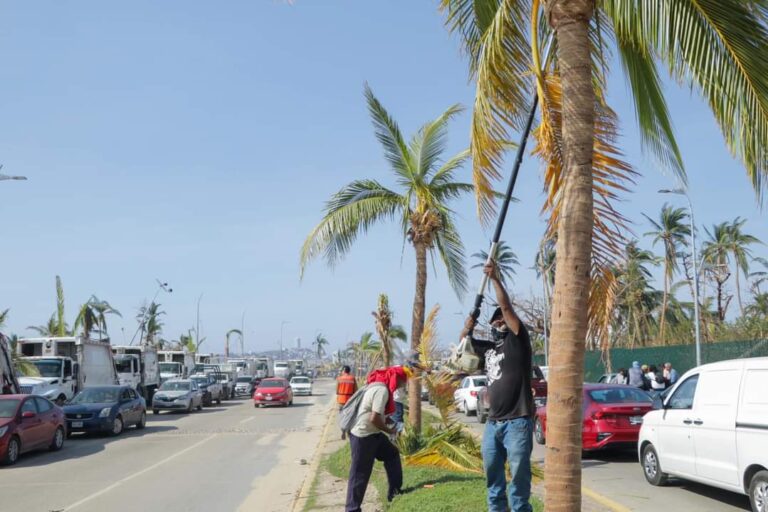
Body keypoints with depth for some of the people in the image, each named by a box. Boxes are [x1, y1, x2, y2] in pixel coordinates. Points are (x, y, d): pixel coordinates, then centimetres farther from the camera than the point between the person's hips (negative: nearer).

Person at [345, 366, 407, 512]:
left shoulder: (378, 385, 9)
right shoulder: (382, 390, -22)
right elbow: (374, 418, -28)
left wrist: (387, 425, 7)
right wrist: (389, 430, -12)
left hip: (371, 433, 10)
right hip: (363, 437, -10)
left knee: (392, 454, 20)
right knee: (360, 475, -1)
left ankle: (395, 491, 27)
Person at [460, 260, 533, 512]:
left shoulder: (517, 340, 0)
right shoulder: (487, 348, 16)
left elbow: (506, 306, -9)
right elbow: (463, 342, 28)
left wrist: (495, 278, -8)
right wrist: (470, 323, 9)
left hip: (517, 422, -7)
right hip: (493, 423, 7)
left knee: (519, 477, -4)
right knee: (493, 475, 14)